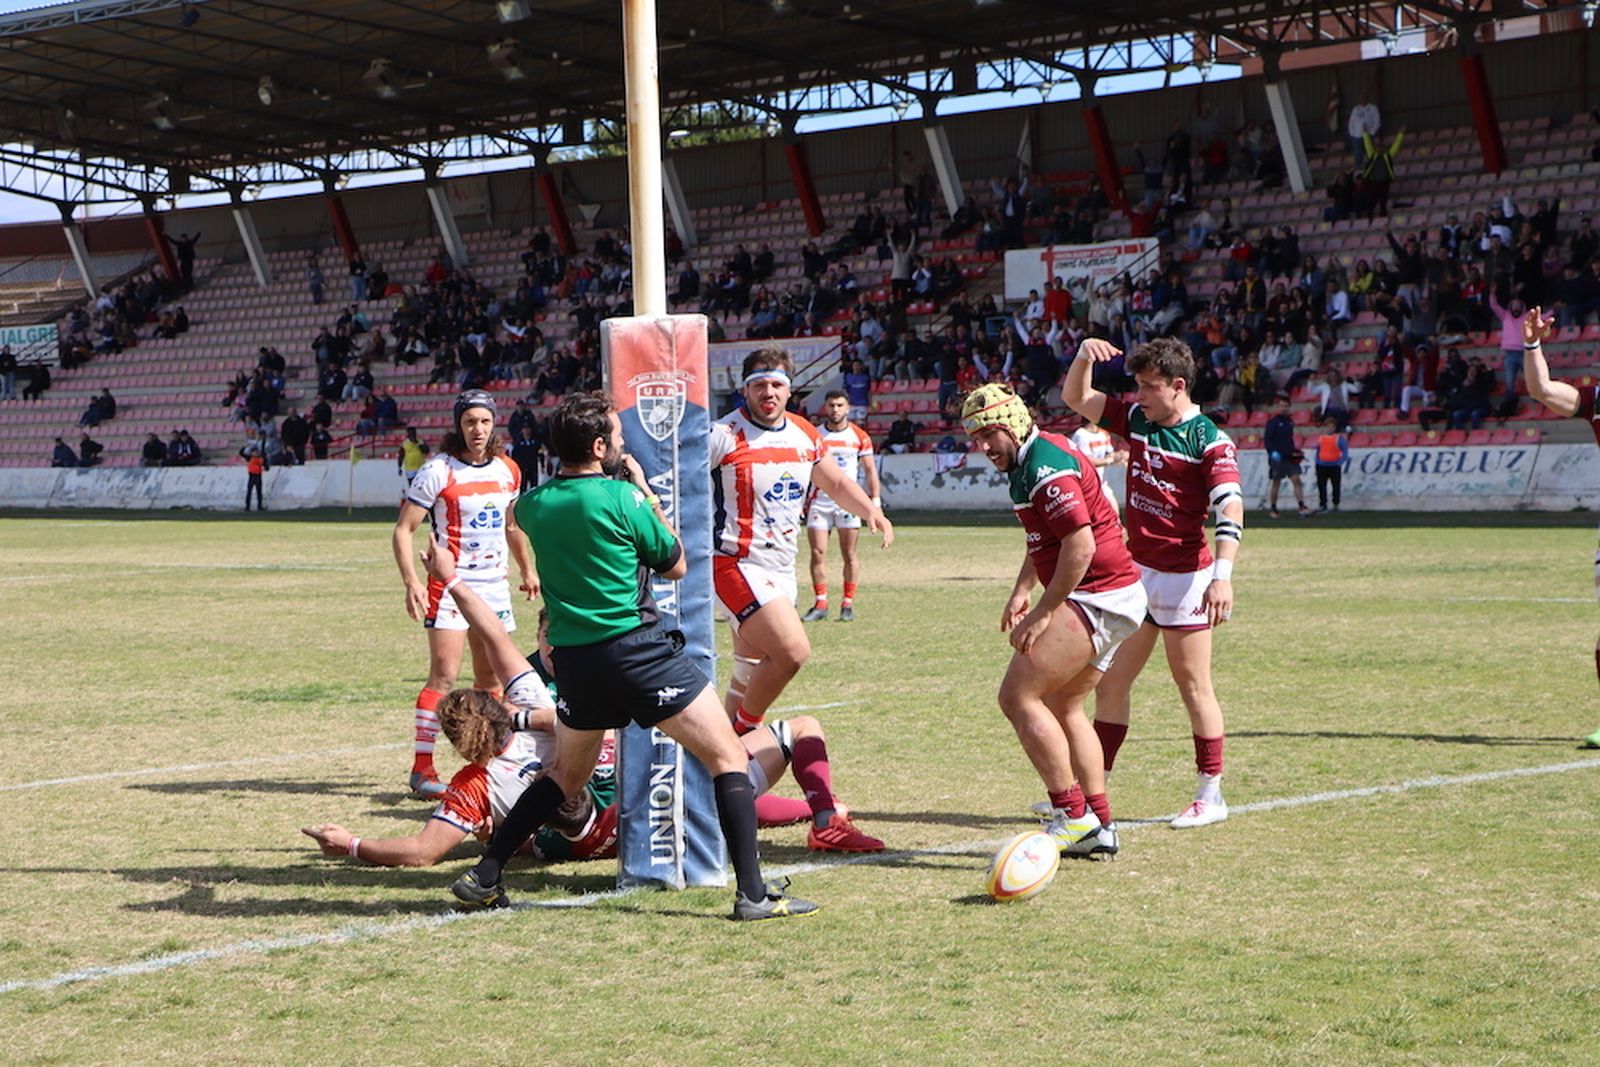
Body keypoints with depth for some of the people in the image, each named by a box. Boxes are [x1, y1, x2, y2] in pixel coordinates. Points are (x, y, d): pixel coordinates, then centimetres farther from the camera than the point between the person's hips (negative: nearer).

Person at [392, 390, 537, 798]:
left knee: (491, 679, 10)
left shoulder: (508, 470, 9)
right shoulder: (438, 471, -9)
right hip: (450, 585, -6)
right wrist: (411, 581, -20)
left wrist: (527, 570, 27)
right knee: (444, 677, -13)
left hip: (495, 586, 6)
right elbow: (404, 529, -9)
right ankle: (422, 767, -11)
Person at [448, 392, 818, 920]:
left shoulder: (532, 505, 5)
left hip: (573, 659, 6)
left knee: (565, 774, 26)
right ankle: (753, 892, -8)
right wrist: (646, 492, 9)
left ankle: (483, 877, 21)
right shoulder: (621, 498, -10)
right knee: (729, 758, 0)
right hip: (636, 649, -6)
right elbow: (676, 565, 3)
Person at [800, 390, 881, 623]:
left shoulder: (859, 436, 4)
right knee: (818, 553, -5)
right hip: (819, 499, 1)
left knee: (849, 554, -1)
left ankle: (848, 604, 4)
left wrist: (876, 501, -1)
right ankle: (820, 604, 0)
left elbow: (870, 470, 7)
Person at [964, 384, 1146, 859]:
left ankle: (1073, 815, -11)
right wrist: (1022, 590, 18)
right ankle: (1100, 827, 18)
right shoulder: (1027, 462, 15)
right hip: (1117, 597, 11)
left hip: (1098, 598, -11)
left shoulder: (1045, 465, -18)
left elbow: (1080, 545, -25)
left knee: (1018, 696, -12)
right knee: (1063, 708, 17)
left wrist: (1043, 614, -21)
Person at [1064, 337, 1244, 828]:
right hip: (1135, 570, 7)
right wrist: (1084, 355, -6)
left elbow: (1230, 509, -21)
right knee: (1109, 683, 8)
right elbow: (1076, 398, 14)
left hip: (1183, 576, -7)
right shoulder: (1135, 419, 7)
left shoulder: (1209, 441, -13)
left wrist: (1222, 575, -32)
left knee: (1194, 687, 0)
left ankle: (1210, 795, 8)